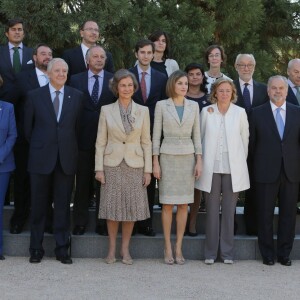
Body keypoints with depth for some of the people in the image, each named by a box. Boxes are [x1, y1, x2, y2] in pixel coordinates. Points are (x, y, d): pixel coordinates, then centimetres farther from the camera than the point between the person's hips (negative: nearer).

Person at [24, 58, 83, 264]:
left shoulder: (77, 96, 4)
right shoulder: (34, 96, 2)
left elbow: (78, 126, 7)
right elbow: (28, 127, 7)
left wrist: (71, 149, 6)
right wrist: (38, 147, 9)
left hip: (67, 158, 1)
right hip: (41, 158, -1)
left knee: (63, 205, 5)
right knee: (39, 205, 6)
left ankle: (62, 249, 14)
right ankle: (36, 249, 16)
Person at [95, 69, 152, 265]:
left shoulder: (143, 111, 5)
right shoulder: (106, 110, 3)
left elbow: (146, 142, 4)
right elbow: (101, 141, 3)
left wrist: (148, 169, 0)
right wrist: (99, 168, -3)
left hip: (135, 164, 1)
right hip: (112, 164, -1)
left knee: (132, 207, 2)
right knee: (112, 207, 2)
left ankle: (125, 249, 15)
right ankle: (112, 249, 15)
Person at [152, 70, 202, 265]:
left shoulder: (193, 106, 6)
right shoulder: (161, 105, 0)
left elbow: (196, 135, 7)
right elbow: (156, 135, 0)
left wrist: (199, 161, -1)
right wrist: (155, 162, -5)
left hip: (188, 157, 2)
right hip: (168, 157, -2)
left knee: (184, 204, 3)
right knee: (168, 203, -1)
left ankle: (179, 248, 10)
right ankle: (168, 248, 8)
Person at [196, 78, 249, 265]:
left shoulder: (240, 112, 3)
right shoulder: (206, 112, 3)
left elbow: (245, 139, 8)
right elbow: (200, 137, 8)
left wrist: (241, 162, 10)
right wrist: (201, 161, 7)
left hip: (233, 168, 0)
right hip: (212, 168, 0)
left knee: (229, 211, 4)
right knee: (212, 210, 3)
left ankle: (227, 252, 13)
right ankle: (211, 252, 12)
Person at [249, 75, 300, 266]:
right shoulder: (258, 113, 3)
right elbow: (252, 143, 4)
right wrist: (256, 167, 2)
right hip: (266, 172, -1)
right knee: (265, 215, 4)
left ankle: (284, 254, 18)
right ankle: (268, 254, 16)